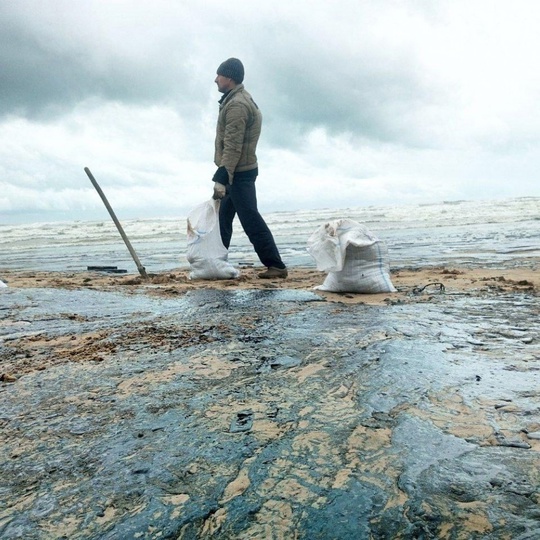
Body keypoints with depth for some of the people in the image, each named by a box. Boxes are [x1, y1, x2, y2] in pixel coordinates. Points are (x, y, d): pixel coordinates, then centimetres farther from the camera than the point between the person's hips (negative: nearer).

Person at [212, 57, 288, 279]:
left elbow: (232, 147, -24)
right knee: (222, 217, 14)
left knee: (251, 221, -8)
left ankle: (276, 265, -3)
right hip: (239, 171, 11)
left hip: (239, 173, -11)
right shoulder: (239, 99, 17)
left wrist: (221, 178, -25)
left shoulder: (236, 105, -17)